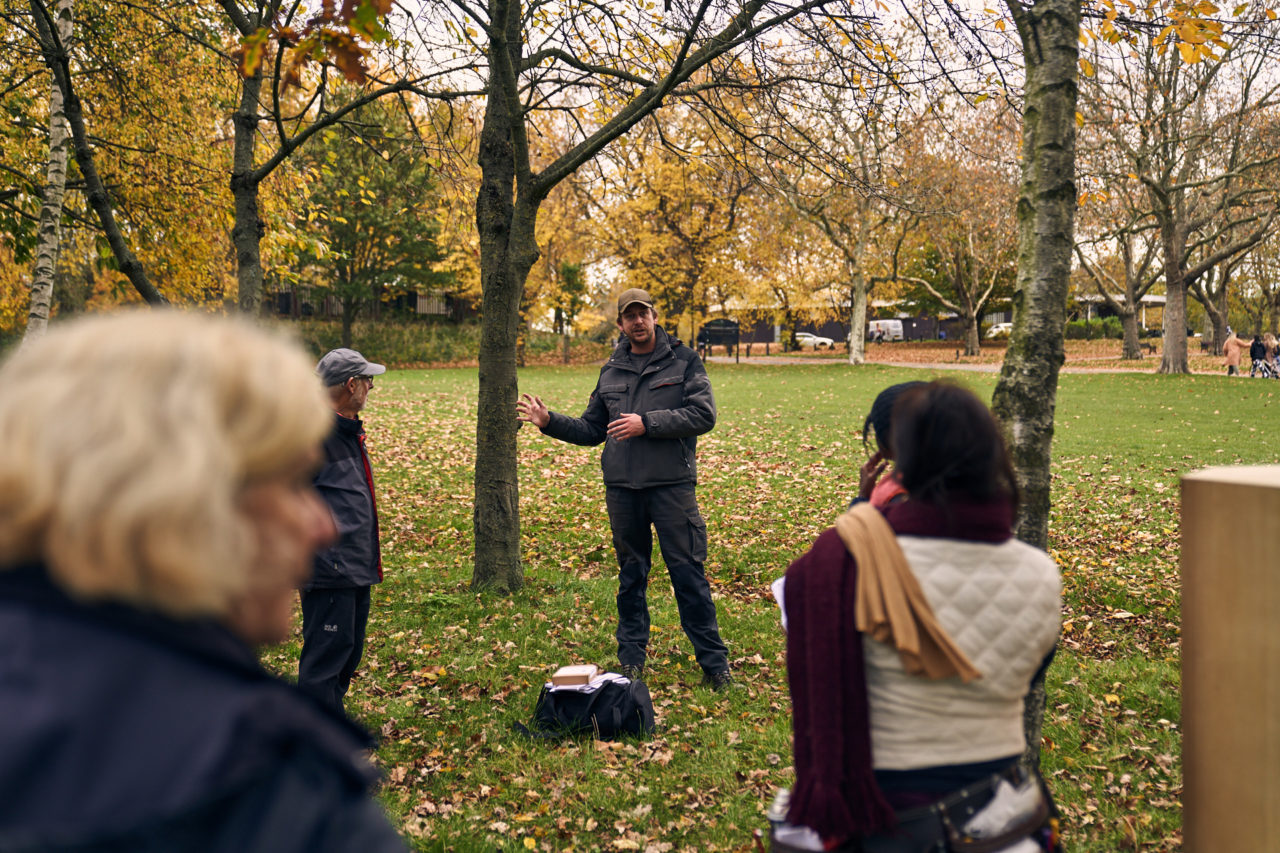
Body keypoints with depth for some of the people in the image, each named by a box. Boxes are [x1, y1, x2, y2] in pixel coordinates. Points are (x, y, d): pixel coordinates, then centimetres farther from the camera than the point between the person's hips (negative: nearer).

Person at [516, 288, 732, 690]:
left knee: (688, 572, -3)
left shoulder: (683, 361, 2)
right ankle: (631, 661, 22)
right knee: (631, 575, 11)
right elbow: (591, 429, 21)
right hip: (622, 489, 4)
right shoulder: (611, 371, 16)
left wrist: (647, 423, -14)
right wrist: (549, 421, 8)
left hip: (672, 485, -4)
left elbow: (703, 414, -9)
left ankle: (714, 663, 6)